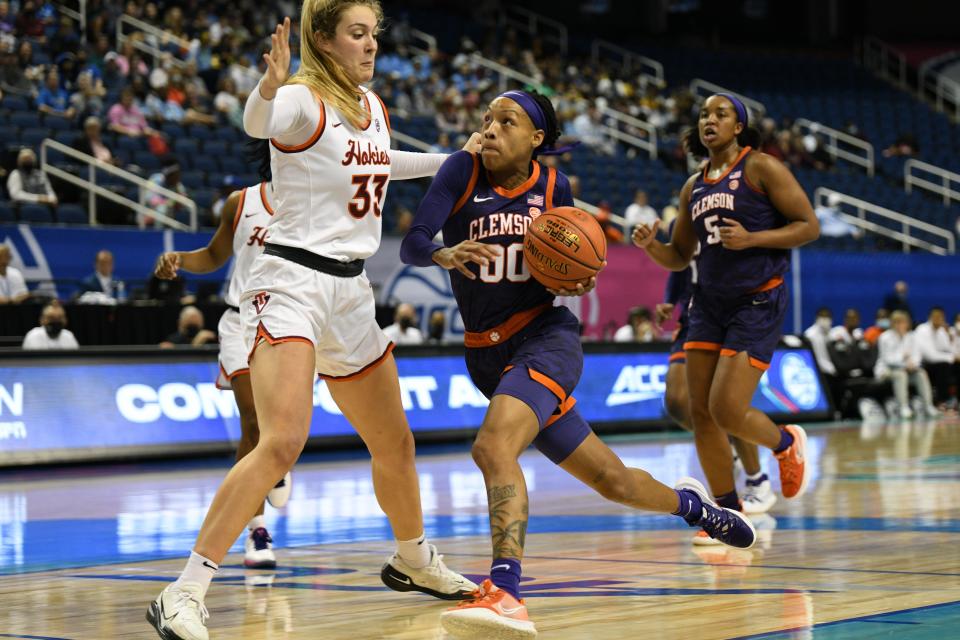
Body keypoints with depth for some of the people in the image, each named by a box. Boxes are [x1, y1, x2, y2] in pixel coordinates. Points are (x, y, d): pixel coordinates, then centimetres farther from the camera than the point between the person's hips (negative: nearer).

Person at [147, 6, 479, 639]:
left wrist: (451, 162, 39)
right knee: (282, 443, -25)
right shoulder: (302, 99, -11)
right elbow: (258, 123, -34)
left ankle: (413, 561, 44)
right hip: (291, 283, -8)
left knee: (395, 443, 19)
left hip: (350, 291, 8)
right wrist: (269, 85, -55)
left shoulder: (372, 106, 12)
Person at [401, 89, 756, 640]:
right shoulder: (463, 171, -3)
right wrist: (444, 253, -35)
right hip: (488, 355, 3)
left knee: (493, 446, -33)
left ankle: (504, 594, -44)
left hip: (546, 335, -3)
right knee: (610, 479, 14)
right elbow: (410, 245, -13)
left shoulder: (554, 186, 0)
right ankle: (689, 503, 45)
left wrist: (580, 281, -9)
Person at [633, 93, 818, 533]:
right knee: (700, 412, 0)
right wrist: (651, 245, -3)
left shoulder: (761, 168, -5)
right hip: (709, 301, 7)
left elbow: (808, 226, -8)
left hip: (758, 303, -7)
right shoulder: (694, 187, 14)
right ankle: (730, 515, 12)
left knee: (727, 411, -14)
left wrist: (751, 239, -20)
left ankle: (786, 444, 19)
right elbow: (679, 256, 19)